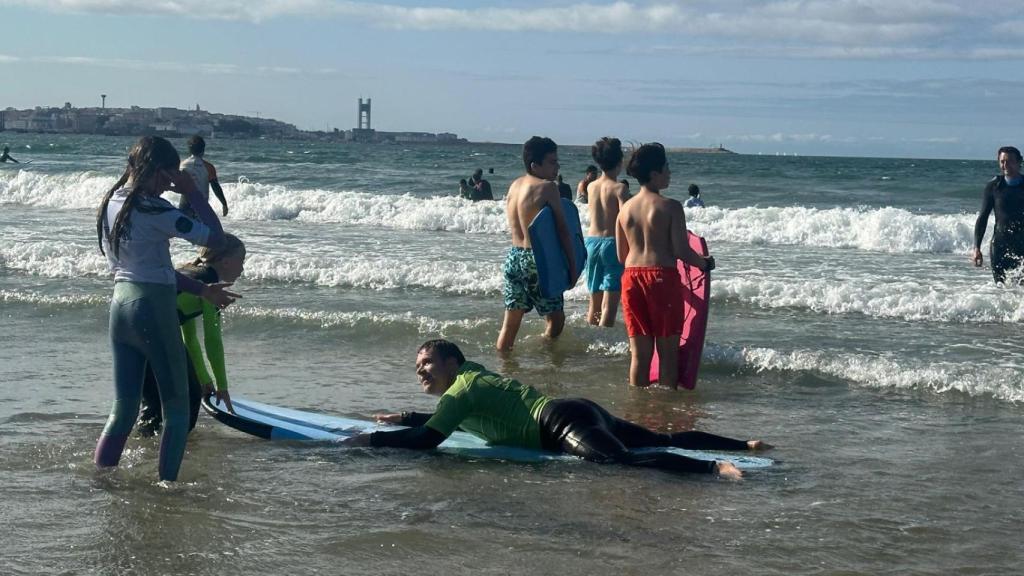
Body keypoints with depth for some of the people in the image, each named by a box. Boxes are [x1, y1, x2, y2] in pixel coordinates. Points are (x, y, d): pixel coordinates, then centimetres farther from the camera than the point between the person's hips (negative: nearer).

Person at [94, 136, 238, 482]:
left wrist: (200, 289, 16)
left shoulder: (111, 204, 10)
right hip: (153, 309, -8)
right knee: (177, 408, 5)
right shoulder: (153, 209, -16)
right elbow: (215, 238, -17)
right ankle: (166, 485, 4)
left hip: (120, 304, 8)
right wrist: (192, 193, -7)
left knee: (123, 408, 13)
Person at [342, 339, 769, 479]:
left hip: (565, 421, -10)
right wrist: (402, 418, 38)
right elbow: (446, 418, 45)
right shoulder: (473, 379, 24)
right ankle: (745, 447, 8)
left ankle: (715, 468, -51)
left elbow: (428, 439, -14)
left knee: (621, 460, -33)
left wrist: (369, 441, -7)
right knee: (665, 439, 12)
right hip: (581, 412, 10)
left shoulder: (463, 388, -4)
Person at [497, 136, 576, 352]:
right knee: (555, 319, 4)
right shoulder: (547, 187, -12)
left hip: (513, 256, 8)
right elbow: (562, 229, -11)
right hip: (535, 259, -7)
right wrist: (572, 263, -6)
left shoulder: (514, 185, 10)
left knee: (510, 322, 14)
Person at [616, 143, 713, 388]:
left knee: (640, 351, 9)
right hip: (662, 276, -5)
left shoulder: (625, 209, 7)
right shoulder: (670, 207, -9)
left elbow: (621, 256, 11)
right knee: (668, 349, 4)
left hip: (632, 276, 5)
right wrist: (705, 263, 8)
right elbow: (681, 251, -11)